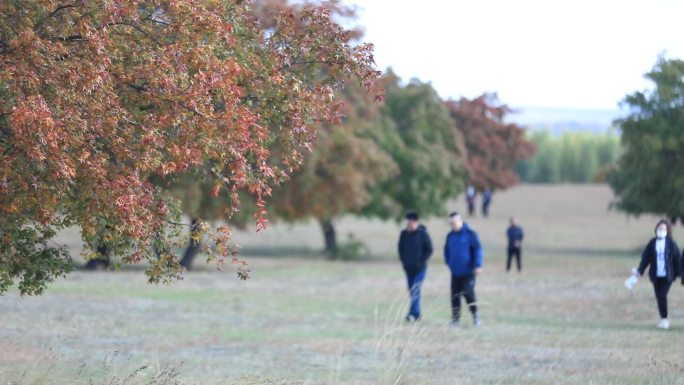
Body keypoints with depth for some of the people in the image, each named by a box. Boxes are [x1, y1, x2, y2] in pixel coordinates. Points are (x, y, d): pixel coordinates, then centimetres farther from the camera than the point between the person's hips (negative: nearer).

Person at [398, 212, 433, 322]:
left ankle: (413, 313, -20)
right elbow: (401, 249, 14)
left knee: (415, 289, -16)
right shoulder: (404, 234, 2)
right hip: (409, 268, 5)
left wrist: (421, 262, -11)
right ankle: (417, 314, 18)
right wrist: (404, 261, 4)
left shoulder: (423, 234, -9)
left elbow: (429, 250, -5)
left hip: (420, 268, -5)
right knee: (412, 291, 9)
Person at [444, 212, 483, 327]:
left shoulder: (470, 234, -6)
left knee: (468, 293, -12)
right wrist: (449, 263, 7)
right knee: (455, 296, 3)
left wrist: (478, 265, -15)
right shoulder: (450, 236, 9)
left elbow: (477, 249, -9)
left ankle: (475, 315, 7)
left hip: (468, 271, -5)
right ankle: (455, 319, 10)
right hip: (455, 272, 5)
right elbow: (447, 251, 20)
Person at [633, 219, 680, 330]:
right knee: (659, 298, 7)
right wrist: (640, 270, -5)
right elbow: (646, 257, 2)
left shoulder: (671, 244, -3)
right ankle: (663, 319, 21)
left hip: (667, 275, -3)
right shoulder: (652, 243, 3)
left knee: (662, 296, -15)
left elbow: (676, 259, 0)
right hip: (656, 275, 3)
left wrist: (678, 274, -1)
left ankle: (665, 319, -3)